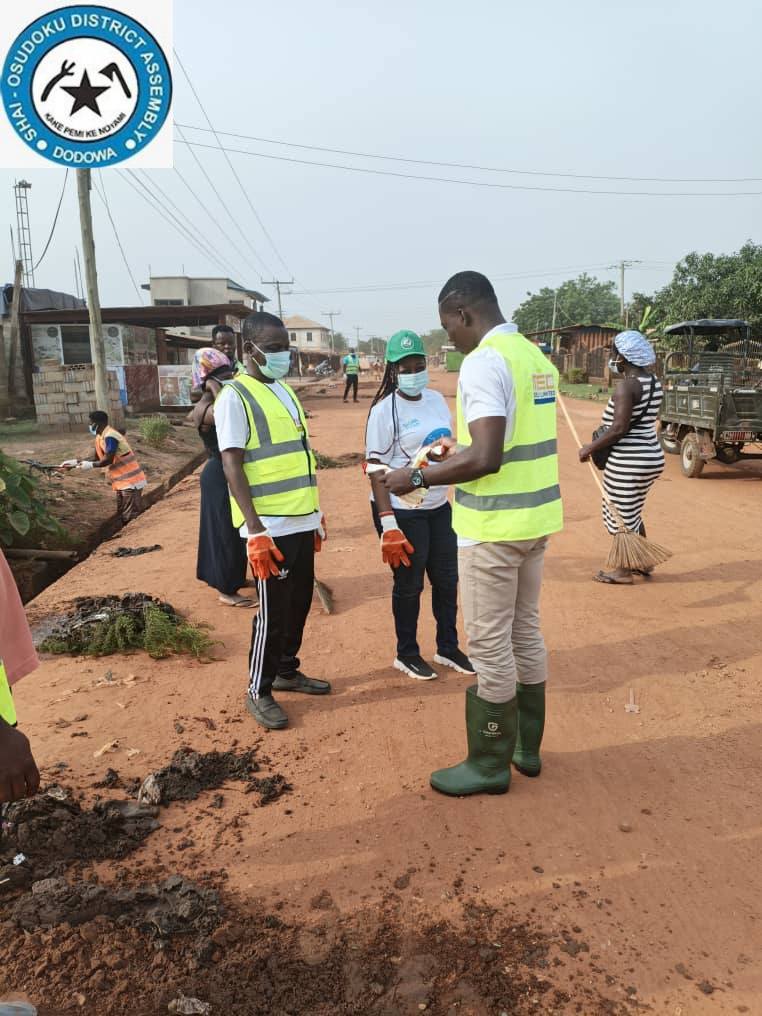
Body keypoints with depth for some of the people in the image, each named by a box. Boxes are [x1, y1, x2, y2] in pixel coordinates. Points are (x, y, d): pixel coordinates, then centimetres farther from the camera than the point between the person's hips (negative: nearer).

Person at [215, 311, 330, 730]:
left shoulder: (286, 392, 14)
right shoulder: (234, 396, -10)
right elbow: (232, 467, -16)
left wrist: (316, 512, 19)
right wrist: (255, 530, -21)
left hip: (301, 521, 8)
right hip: (270, 526, -8)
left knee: (299, 602, 16)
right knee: (273, 611, 0)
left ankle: (287, 671, 34)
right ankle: (258, 692, 17)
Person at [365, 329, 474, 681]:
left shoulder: (436, 400, 6)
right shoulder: (384, 410, -12)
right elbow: (376, 469, -14)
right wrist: (387, 523, -20)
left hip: (439, 506, 6)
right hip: (402, 511, -6)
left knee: (447, 578, 14)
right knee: (409, 584, 6)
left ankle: (448, 647, 33)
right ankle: (406, 654, 26)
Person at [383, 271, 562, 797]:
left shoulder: (484, 362, -17)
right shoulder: (535, 355, 11)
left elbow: (487, 460, -25)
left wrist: (418, 478, -13)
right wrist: (462, 447, 24)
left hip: (495, 526, -9)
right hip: (535, 517, 9)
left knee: (490, 645, 3)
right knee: (526, 632, 18)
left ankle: (489, 764, 19)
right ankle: (526, 745, 34)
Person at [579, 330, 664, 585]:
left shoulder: (626, 386, -18)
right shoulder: (653, 382, 8)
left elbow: (619, 428, -23)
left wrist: (590, 448, -13)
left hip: (629, 461, -9)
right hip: (651, 456, 9)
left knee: (621, 515, 4)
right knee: (632, 513, 23)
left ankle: (624, 572, 16)